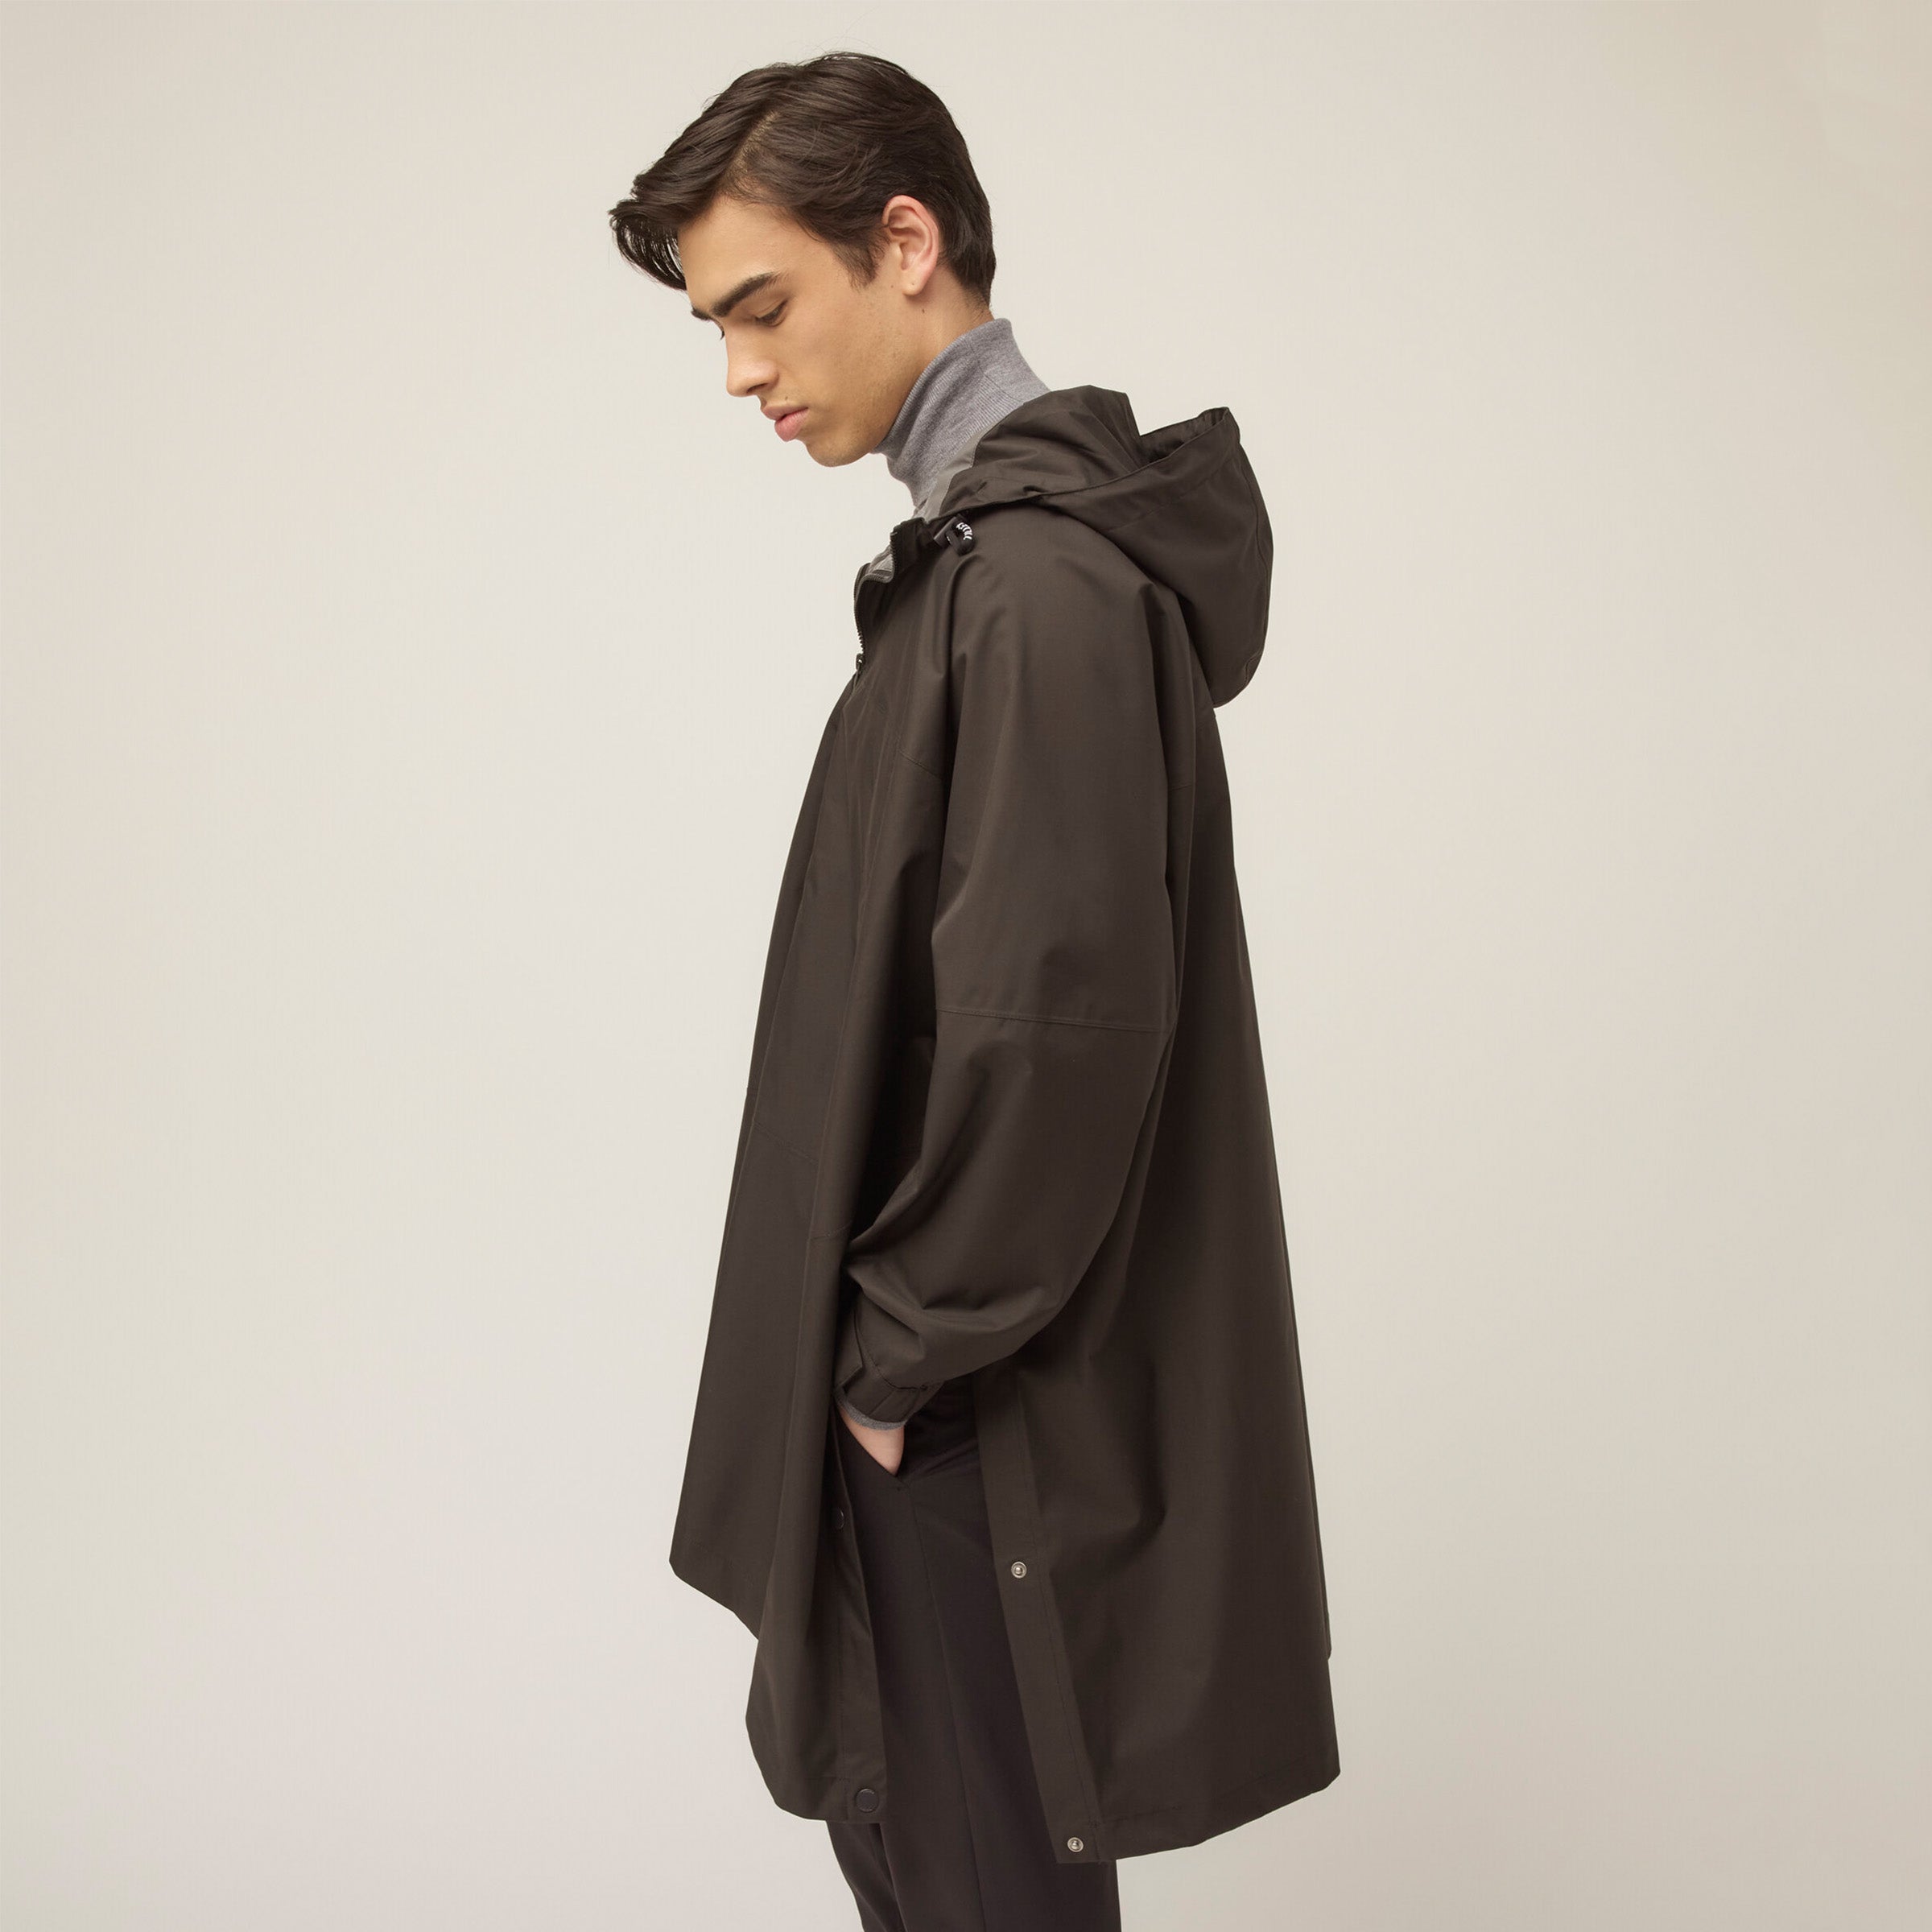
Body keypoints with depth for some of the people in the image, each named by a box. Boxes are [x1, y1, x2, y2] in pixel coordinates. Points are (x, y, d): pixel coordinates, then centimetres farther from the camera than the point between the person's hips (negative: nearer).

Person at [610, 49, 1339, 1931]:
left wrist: (905, 1352, -16)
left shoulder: (1039, 578, -21)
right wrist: (891, 1331, 13)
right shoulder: (986, 541, 11)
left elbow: (1060, 1020, -28)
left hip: (985, 1420, -10)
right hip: (949, 1369, 10)